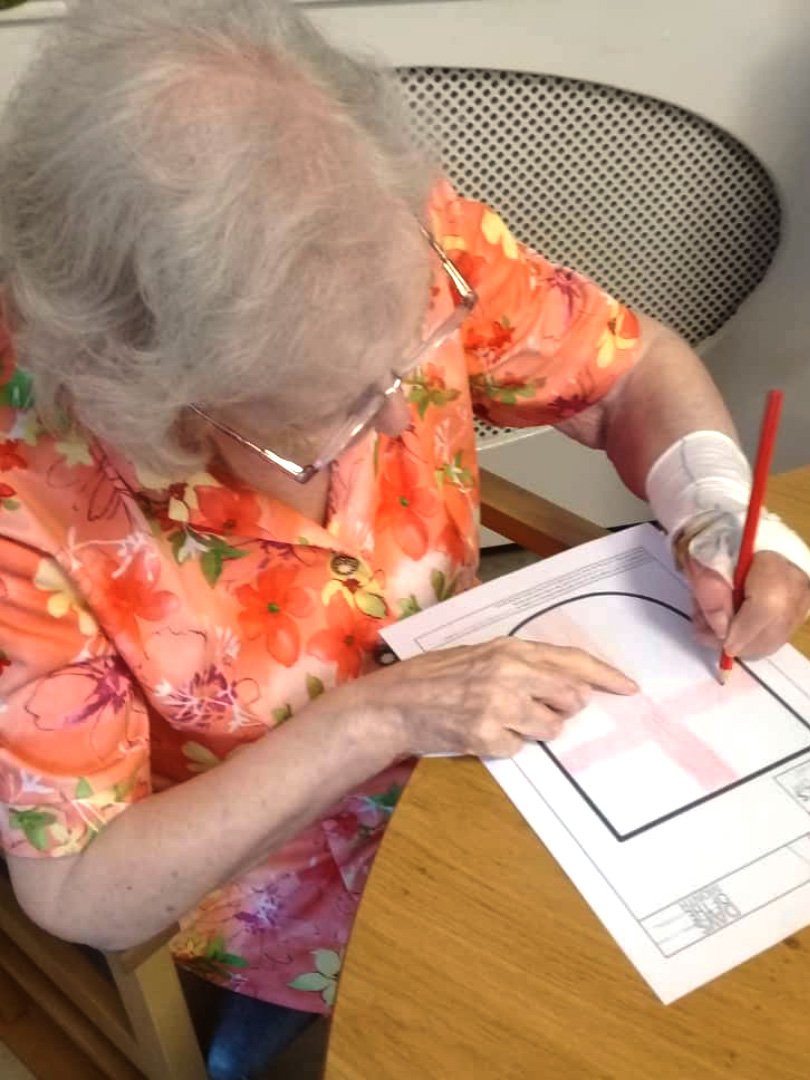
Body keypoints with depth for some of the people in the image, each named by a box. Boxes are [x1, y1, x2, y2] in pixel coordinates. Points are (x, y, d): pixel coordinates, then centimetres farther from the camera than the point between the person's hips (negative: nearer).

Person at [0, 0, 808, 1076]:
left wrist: (716, 501, -24)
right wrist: (371, 718, -29)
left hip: (491, 739, 4)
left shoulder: (406, 240, -22)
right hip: (277, 899, -3)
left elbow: (636, 368, -5)